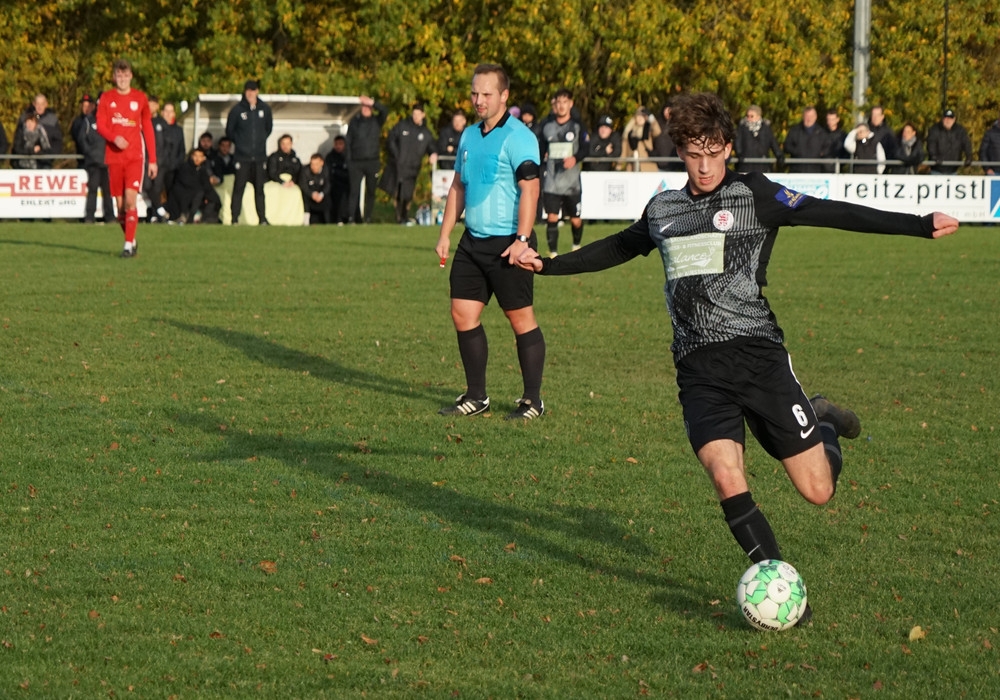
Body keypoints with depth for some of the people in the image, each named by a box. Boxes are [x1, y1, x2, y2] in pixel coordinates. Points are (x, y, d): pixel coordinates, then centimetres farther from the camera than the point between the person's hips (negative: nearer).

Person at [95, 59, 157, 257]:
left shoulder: (140, 98, 6)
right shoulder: (106, 98, 6)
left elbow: (148, 129, 9)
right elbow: (100, 126, -1)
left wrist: (152, 160, 5)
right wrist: (114, 137, -22)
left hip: (135, 157, -2)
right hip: (114, 157, 2)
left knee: (130, 199, -17)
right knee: (120, 204, 4)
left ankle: (128, 245, -16)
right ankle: (131, 240, 22)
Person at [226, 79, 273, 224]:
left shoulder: (265, 109, 3)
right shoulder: (237, 110, -4)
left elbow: (269, 127, 18)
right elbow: (229, 131, 7)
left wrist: (261, 140, 12)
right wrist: (240, 142, 6)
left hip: (260, 156, 2)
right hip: (242, 156, -2)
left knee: (259, 189, 6)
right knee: (239, 188, -3)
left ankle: (262, 219, 10)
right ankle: (235, 219, 0)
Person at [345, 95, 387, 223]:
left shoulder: (376, 120, 6)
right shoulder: (354, 121, 7)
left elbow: (384, 111, -15)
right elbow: (349, 141, 7)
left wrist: (372, 102, -28)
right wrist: (348, 160, 0)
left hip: (372, 162, 1)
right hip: (356, 162, -1)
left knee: (371, 192, 6)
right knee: (354, 191, -8)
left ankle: (368, 217, 13)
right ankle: (353, 217, -10)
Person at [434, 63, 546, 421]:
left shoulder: (517, 137, -12)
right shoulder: (469, 135, 14)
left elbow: (529, 188, -18)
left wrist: (522, 239, -25)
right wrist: (445, 234, 16)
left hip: (507, 243, -8)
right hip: (473, 241, 8)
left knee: (520, 318, -2)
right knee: (463, 313, 5)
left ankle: (533, 400, 7)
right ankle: (476, 396, 15)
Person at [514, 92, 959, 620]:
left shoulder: (753, 195, 0)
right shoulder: (663, 209, 14)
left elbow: (832, 213, -6)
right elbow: (617, 249, 33)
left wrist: (921, 225, -14)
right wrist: (548, 265, 38)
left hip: (757, 352, -3)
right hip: (698, 367, 3)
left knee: (817, 491, -4)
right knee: (726, 479, -22)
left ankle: (823, 423, 33)